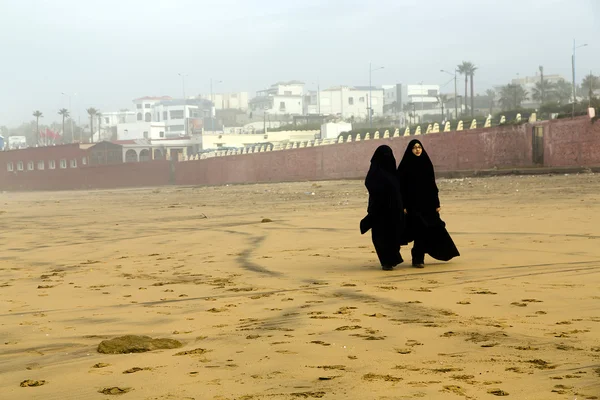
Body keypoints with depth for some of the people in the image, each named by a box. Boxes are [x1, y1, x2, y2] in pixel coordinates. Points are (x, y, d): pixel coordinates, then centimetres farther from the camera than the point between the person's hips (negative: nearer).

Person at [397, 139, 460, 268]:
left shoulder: (427, 164, 9)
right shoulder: (405, 166, -3)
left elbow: (432, 185, 10)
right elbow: (401, 187, -5)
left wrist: (437, 203, 5)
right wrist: (403, 206, -11)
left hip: (428, 203, 5)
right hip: (413, 203, -4)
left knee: (434, 229, 2)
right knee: (419, 230, -8)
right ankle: (418, 259, 2)